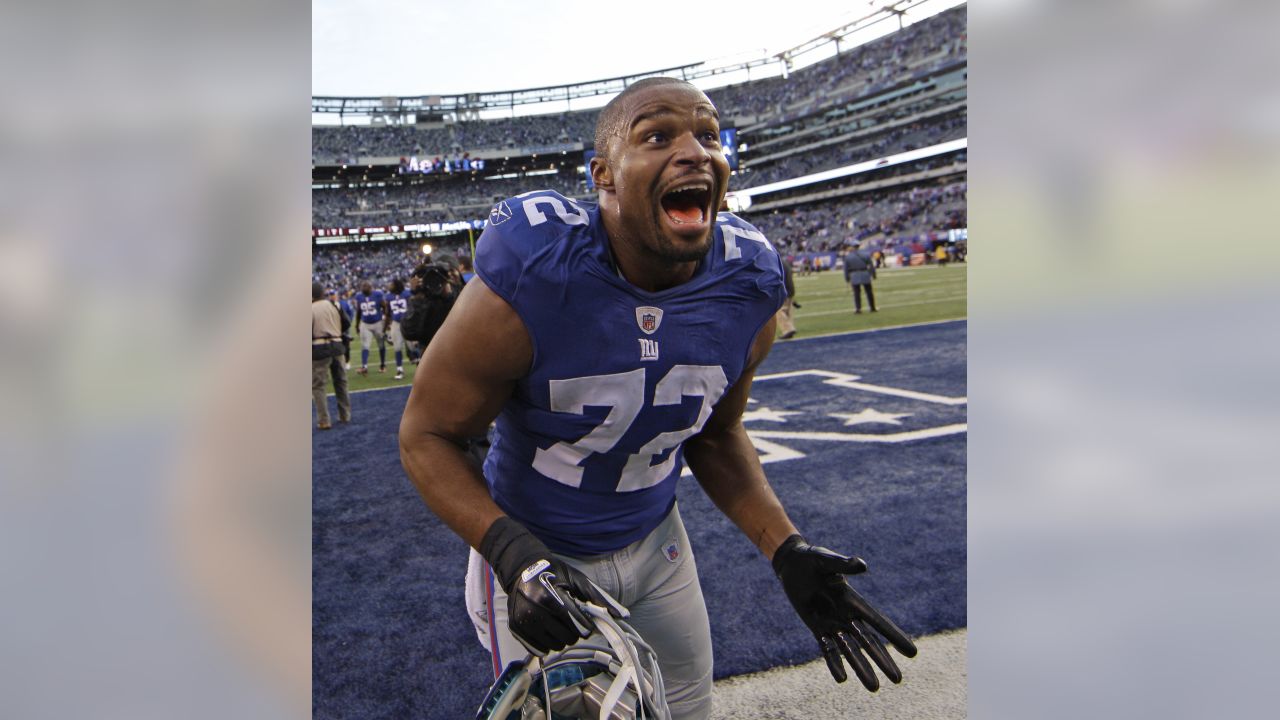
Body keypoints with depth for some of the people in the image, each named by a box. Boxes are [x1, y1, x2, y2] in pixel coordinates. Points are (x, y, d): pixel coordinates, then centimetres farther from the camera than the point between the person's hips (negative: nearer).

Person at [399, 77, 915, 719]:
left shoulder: (748, 286, -13)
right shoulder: (529, 281, -29)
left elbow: (715, 434, 2)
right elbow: (426, 435, -17)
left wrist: (786, 549, -10)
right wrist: (514, 556, -32)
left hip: (655, 540, 5)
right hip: (534, 553, -4)